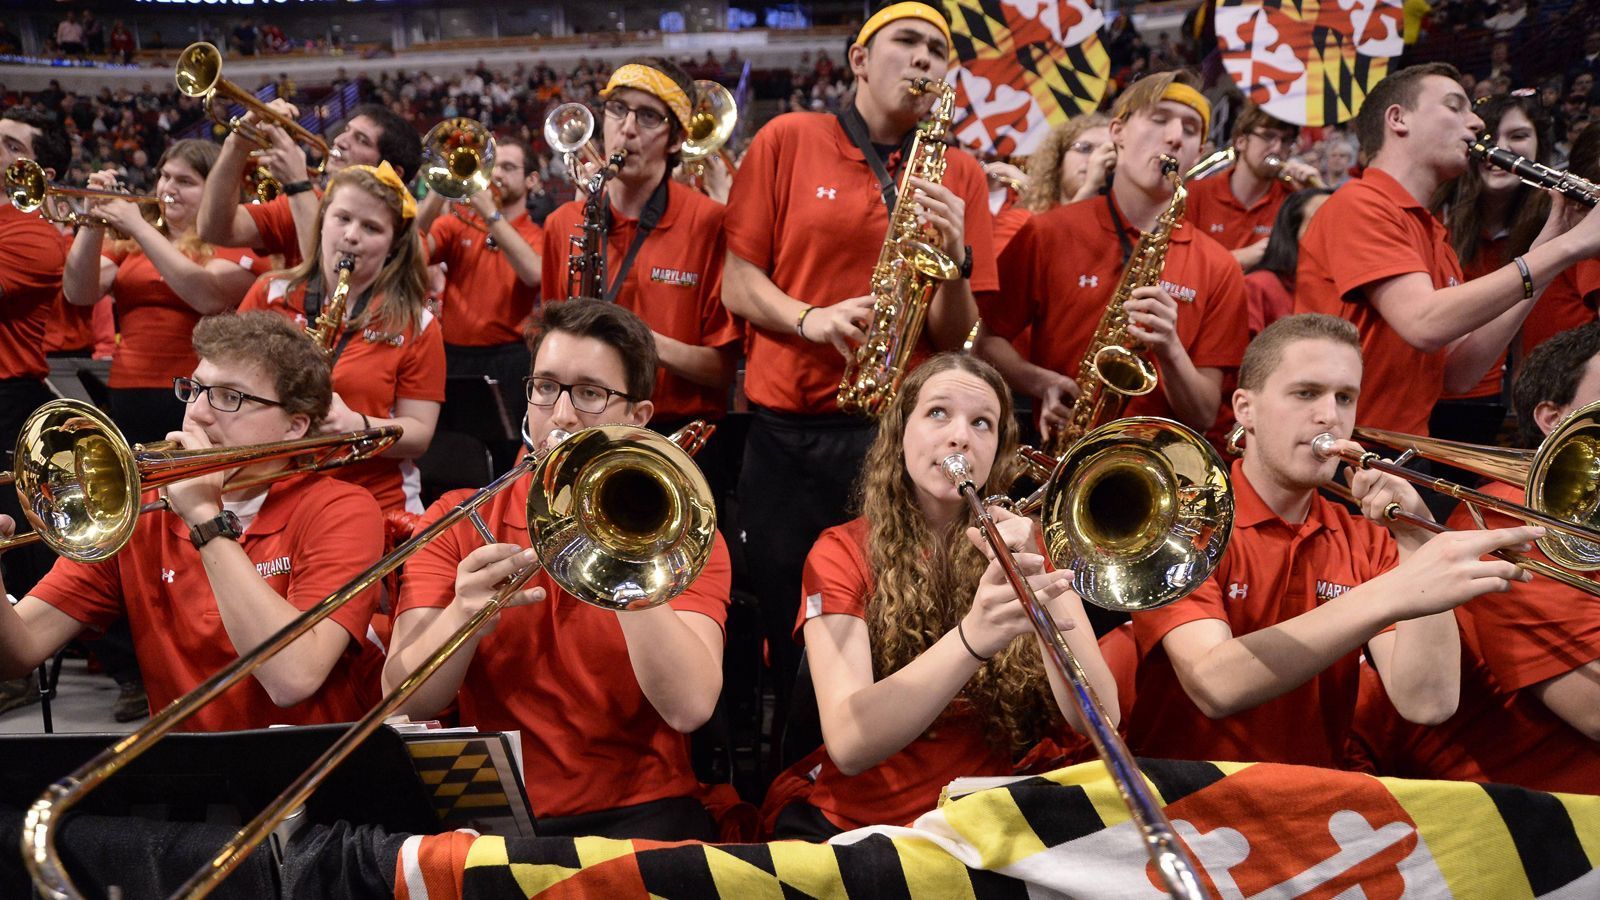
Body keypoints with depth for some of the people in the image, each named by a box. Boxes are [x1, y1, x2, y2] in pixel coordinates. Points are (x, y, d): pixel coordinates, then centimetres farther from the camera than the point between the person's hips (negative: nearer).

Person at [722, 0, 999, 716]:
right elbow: (736, 284, 4)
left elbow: (953, 339, 4)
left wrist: (955, 256, -14)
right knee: (790, 645, 7)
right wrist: (809, 319, -14)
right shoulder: (788, 140, 5)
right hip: (785, 433, 0)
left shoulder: (961, 175, 8)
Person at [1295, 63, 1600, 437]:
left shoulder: (1435, 238, 16)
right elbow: (1425, 325, -20)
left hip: (1401, 447, 7)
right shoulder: (1359, 204, -7)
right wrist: (1568, 247, -14)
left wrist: (1543, 251, 4)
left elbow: (1458, 374, 6)